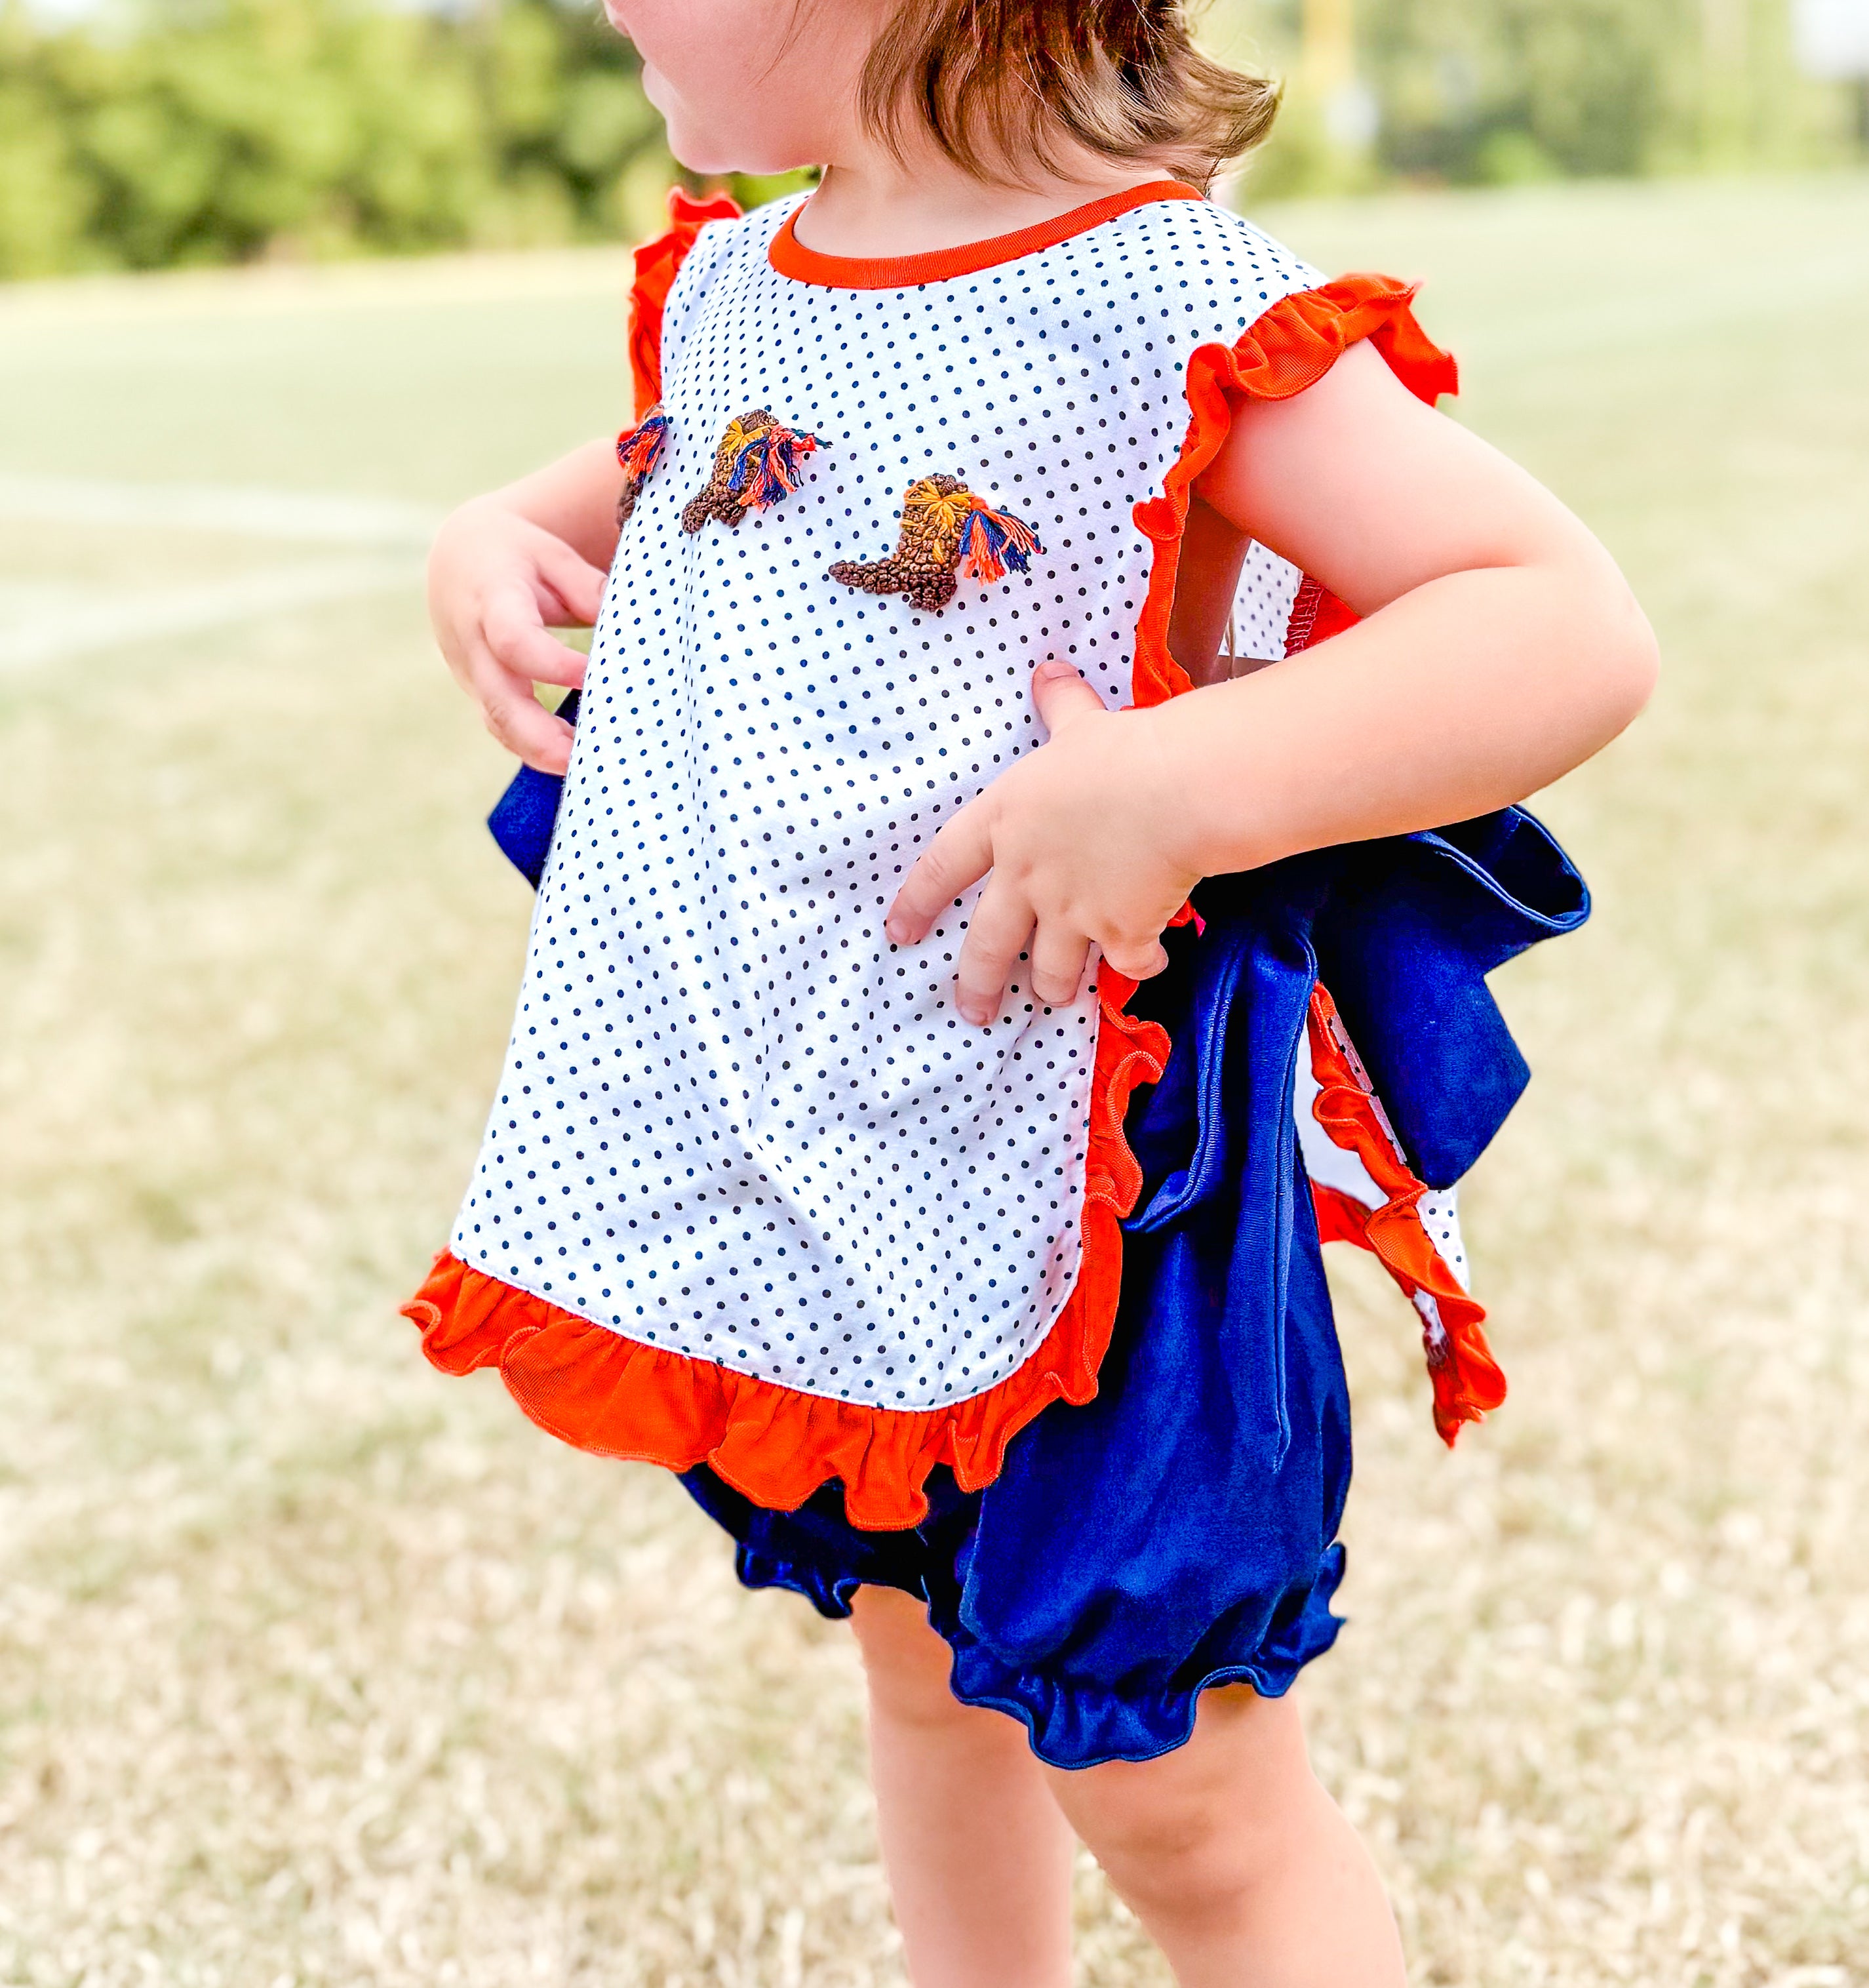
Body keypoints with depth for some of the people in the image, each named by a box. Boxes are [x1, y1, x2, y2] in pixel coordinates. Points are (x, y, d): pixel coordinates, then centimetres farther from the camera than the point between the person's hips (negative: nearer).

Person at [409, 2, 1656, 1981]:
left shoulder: (1166, 304, -20)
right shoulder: (717, 290, 3)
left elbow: (1573, 626, -23)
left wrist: (1171, 786, -33)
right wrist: (501, 538, 6)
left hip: (1059, 1194, -7)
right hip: (789, 1159, 8)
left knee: (1171, 1796, 6)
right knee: (920, 1664, 26)